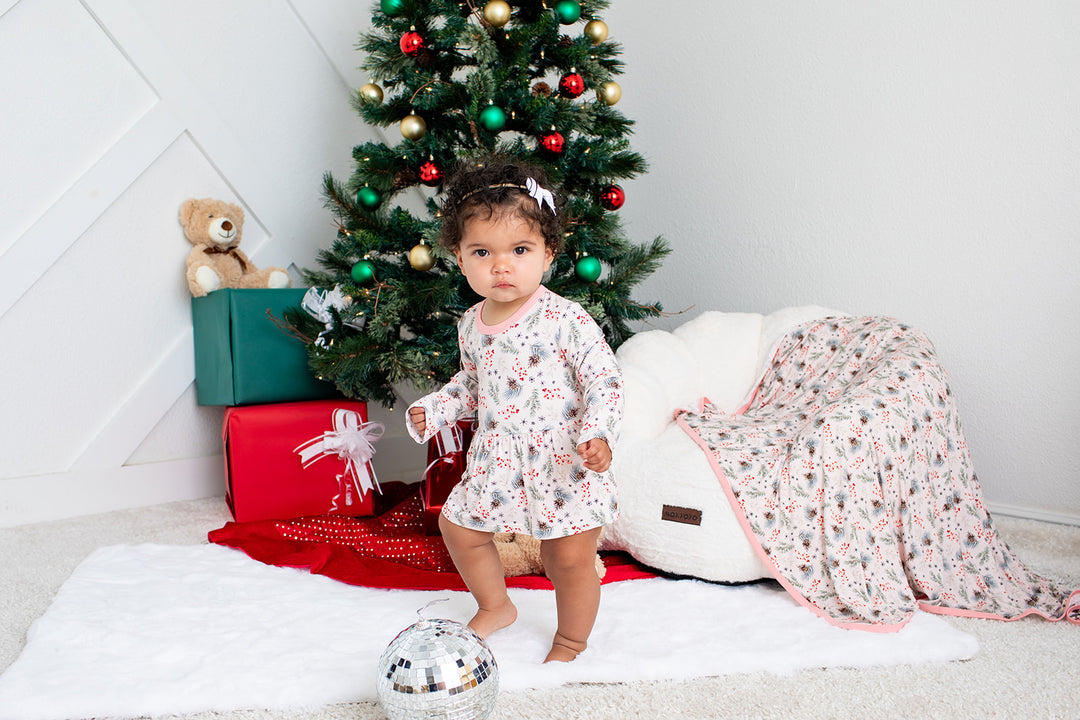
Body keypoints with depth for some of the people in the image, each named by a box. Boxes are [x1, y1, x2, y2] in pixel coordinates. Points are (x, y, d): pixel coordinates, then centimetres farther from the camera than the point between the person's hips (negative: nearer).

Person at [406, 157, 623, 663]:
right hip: (496, 462, 6)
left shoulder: (567, 320, -18)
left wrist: (598, 434, -29)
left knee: (569, 557, 3)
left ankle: (571, 642, 31)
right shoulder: (472, 325, 2)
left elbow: (604, 381, -16)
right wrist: (435, 409, 6)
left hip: (564, 464, -6)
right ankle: (495, 607, 43)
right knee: (458, 527, 17)